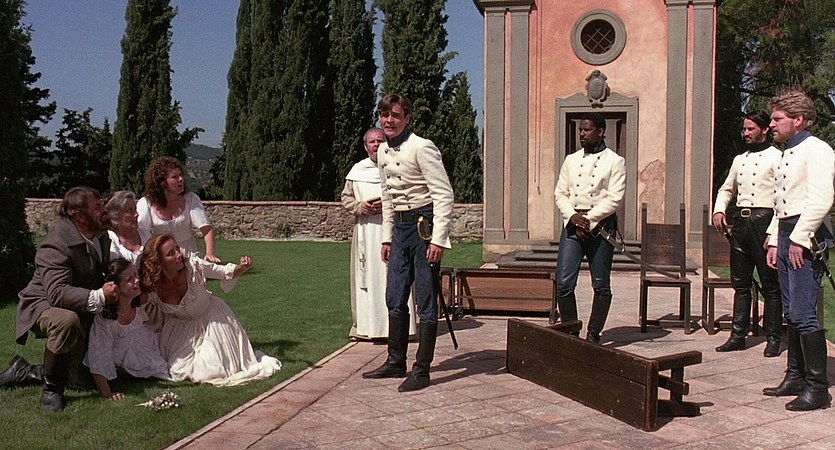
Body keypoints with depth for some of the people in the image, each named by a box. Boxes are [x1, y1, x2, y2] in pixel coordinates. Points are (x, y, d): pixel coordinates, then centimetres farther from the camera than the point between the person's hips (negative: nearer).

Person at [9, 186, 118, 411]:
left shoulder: (101, 235, -5)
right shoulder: (56, 245, -30)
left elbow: (103, 271, 13)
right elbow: (57, 293, -40)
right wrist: (98, 297, -49)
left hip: (81, 310, 8)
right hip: (43, 304, -8)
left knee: (84, 380, 6)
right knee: (67, 321, -45)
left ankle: (25, 373, 32)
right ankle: (51, 388, -22)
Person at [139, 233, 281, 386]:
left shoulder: (193, 265, -28)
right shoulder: (151, 288, -21)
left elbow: (225, 273, -14)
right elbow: (156, 321, -1)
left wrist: (242, 268, -35)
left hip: (211, 317, -2)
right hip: (182, 326, 3)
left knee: (209, 372, -10)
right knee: (178, 370, -2)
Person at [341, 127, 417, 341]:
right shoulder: (357, 171, 13)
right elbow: (346, 197, 16)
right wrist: (360, 207, -4)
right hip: (365, 232, 3)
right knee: (366, 277, 3)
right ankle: (364, 326, 9)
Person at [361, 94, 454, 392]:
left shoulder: (421, 148, -13)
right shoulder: (383, 152, 12)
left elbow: (444, 194, -16)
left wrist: (438, 239, -20)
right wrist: (387, 237, 18)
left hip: (424, 225, -8)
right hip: (400, 227, 8)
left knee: (426, 301, -1)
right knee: (395, 298, 13)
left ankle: (422, 370, 7)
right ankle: (396, 362, 26)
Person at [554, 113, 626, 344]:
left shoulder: (614, 161, 1)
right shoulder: (571, 160, 15)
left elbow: (614, 199, -7)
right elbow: (560, 193, 10)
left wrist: (588, 219, -15)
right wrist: (572, 216, -9)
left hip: (600, 226, -3)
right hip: (572, 224, 3)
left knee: (601, 285, 4)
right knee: (563, 283, -5)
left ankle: (593, 335, 15)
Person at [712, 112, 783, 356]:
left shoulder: (776, 157, -2)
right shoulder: (739, 159, 19)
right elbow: (727, 189, 28)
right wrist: (719, 210, 8)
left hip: (764, 220, -7)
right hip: (740, 221, 7)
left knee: (770, 284, 0)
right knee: (740, 283, 8)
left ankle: (773, 339, 6)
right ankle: (738, 335, 14)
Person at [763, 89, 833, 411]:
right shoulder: (788, 155, 21)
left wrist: (799, 239, -19)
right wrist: (774, 240, 18)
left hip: (806, 238, -10)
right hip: (786, 235, 10)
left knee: (803, 313, -12)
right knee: (791, 313, 12)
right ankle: (795, 376, 20)